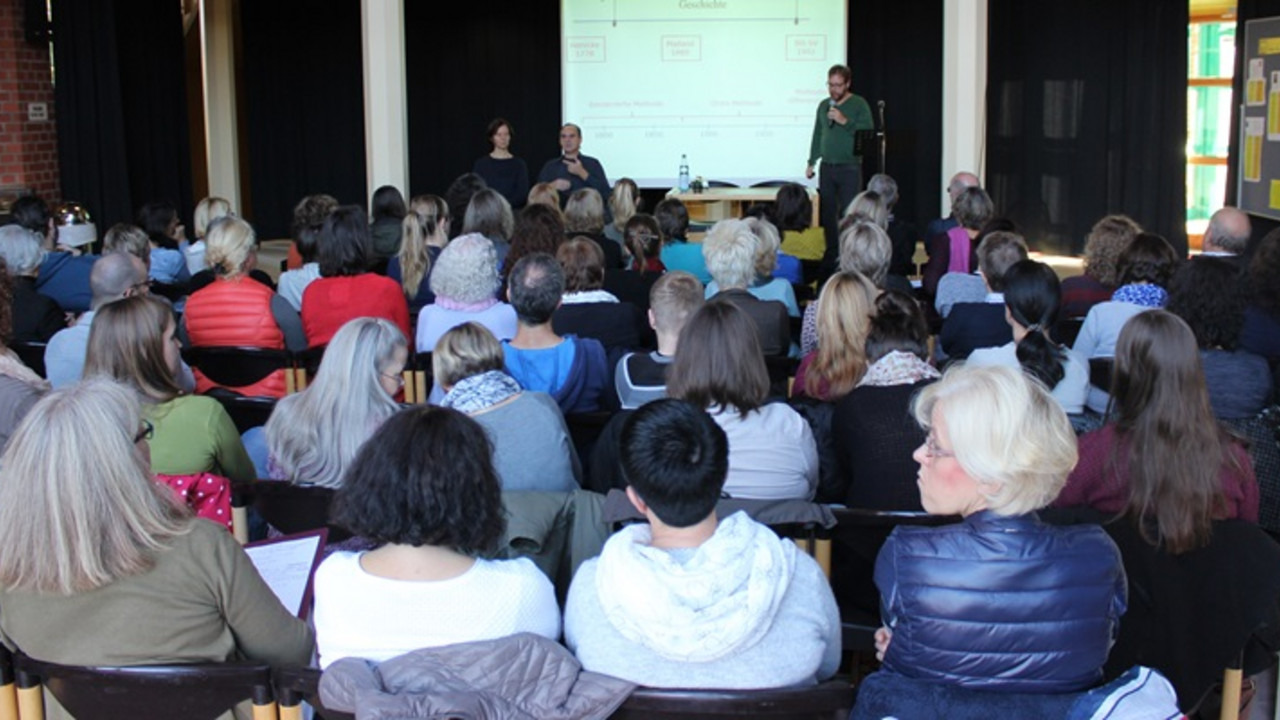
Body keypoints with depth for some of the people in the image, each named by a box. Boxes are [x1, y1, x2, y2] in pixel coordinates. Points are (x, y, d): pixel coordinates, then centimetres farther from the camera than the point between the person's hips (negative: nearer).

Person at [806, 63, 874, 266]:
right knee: (828, 213, 7)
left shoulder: (859, 104, -1)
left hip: (850, 167, -5)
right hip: (827, 167, 5)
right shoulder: (824, 105, 14)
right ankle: (831, 256, 14)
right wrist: (811, 163, 16)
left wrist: (845, 121, -19)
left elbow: (869, 131, -11)